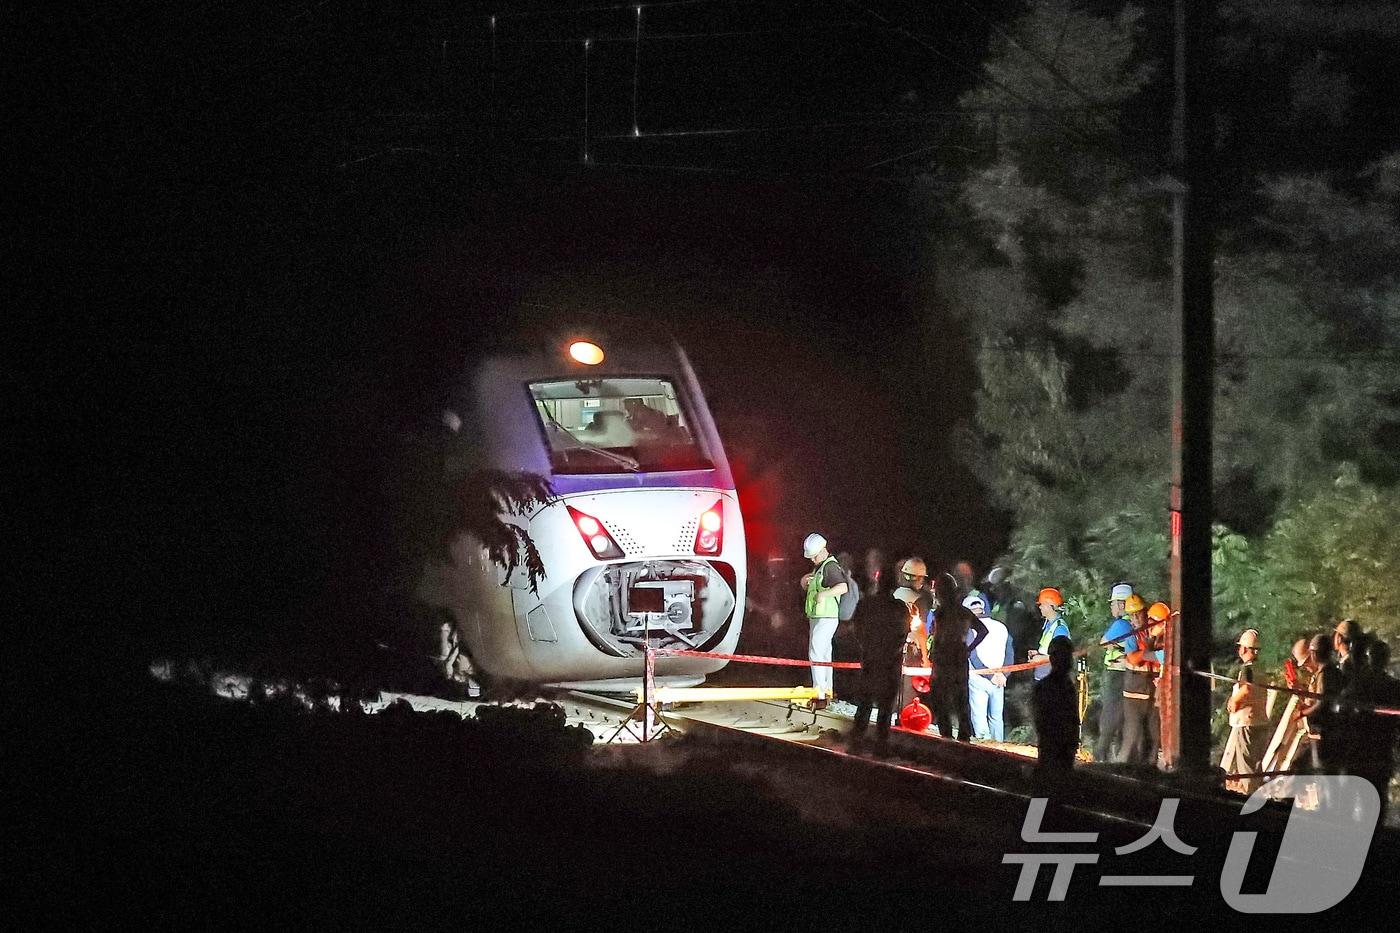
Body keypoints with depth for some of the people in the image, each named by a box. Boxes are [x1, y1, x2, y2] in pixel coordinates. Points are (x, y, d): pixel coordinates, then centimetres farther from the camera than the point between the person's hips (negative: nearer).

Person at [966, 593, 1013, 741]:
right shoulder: (1001, 627, 10)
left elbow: (973, 656, -11)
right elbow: (1010, 655, 8)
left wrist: (990, 676, -9)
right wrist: (1002, 674, 1)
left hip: (978, 678, -5)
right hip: (998, 681, 5)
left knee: (979, 717, -4)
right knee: (996, 717, 13)